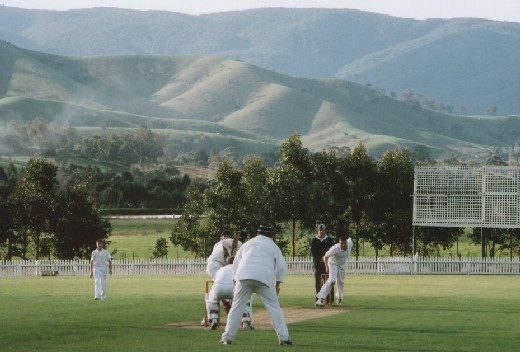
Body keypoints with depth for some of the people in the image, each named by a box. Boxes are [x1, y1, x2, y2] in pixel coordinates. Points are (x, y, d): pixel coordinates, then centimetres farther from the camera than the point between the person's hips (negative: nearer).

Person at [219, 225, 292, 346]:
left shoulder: (248, 243, 25)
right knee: (274, 307, 4)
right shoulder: (273, 246, 17)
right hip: (264, 278, -2)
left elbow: (236, 262, 23)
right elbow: (282, 267, 9)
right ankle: (283, 337, -1)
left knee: (236, 307, 6)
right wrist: (277, 285, 14)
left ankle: (227, 337, 3)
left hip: (244, 277, 2)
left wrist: (235, 280, 24)